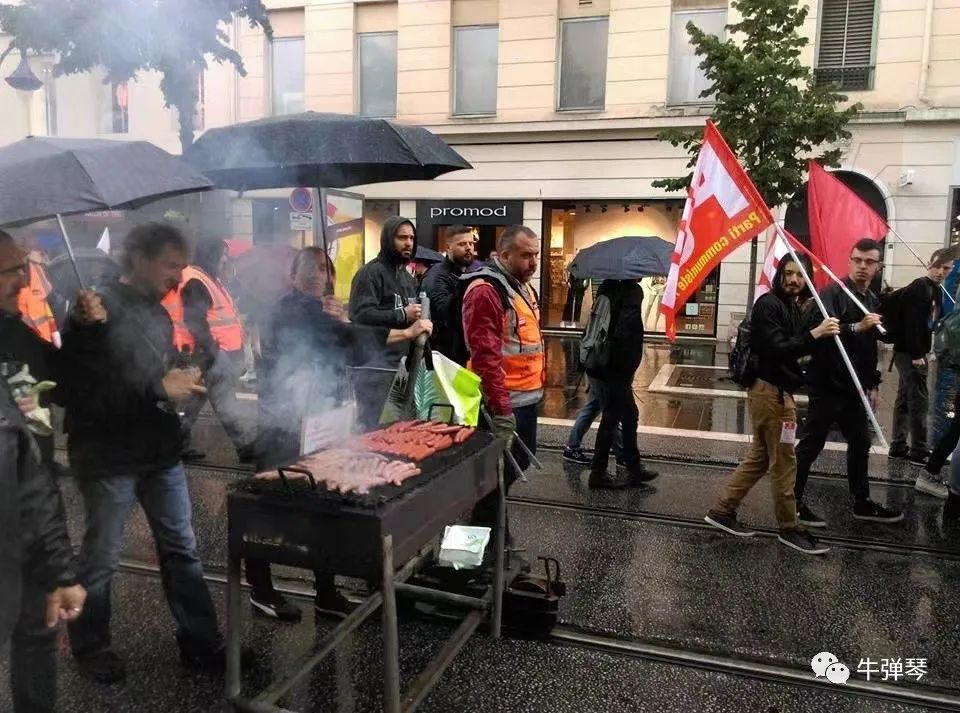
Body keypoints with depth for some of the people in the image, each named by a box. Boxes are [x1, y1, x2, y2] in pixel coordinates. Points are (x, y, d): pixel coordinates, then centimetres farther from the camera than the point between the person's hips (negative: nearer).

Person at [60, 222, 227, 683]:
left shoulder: (158, 314, 8)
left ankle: (201, 643, 24)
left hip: (161, 454, 7)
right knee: (100, 559, 11)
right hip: (109, 458, -7)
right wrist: (159, 390, -22)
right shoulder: (97, 311, -15)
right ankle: (91, 647, 32)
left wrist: (183, 382, -1)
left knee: (181, 549, 12)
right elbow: (80, 394, -22)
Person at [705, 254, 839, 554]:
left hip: (779, 390, 10)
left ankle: (722, 511, 21)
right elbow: (776, 348, -24)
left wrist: (823, 333, 0)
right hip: (770, 390, -10)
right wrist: (814, 334, -31)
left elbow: (793, 347, 13)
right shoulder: (768, 304, -14)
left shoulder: (793, 308, 15)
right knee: (784, 461, 0)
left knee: (760, 457, 14)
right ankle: (789, 528, 13)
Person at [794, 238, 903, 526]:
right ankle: (793, 502, 9)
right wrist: (856, 327, -38)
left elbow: (871, 349, 22)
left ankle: (862, 502, 30)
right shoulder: (832, 293, -11)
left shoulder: (873, 302, 15)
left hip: (855, 387, 8)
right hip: (827, 384, -8)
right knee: (811, 444, -1)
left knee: (860, 443, 16)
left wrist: (873, 384, 20)